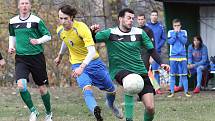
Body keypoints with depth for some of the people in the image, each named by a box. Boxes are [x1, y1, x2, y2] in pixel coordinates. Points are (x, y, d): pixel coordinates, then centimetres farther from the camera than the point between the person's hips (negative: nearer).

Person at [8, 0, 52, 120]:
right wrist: (11, 46, 8)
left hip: (36, 56, -2)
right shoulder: (13, 22, 6)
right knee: (21, 85, -19)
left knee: (42, 88, 5)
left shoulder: (36, 20, -6)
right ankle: (33, 111, 2)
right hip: (21, 58, 2)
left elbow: (48, 36, 0)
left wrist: (38, 41, -18)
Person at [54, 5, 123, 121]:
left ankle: (111, 105, 47)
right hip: (77, 64, 2)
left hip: (93, 61, -2)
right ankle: (96, 111, -52)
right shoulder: (60, 31, -7)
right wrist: (60, 56, 34)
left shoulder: (81, 28, -25)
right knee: (87, 89, -29)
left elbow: (92, 51, -33)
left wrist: (82, 67, -45)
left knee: (111, 90, 13)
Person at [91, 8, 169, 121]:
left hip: (140, 71, 3)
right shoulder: (110, 33, -3)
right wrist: (92, 32, -24)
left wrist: (161, 63, -4)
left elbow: (151, 50, 9)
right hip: (120, 70, -3)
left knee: (150, 107, -8)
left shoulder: (139, 33, 3)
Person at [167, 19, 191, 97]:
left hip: (182, 56, 0)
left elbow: (184, 41, -6)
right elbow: (170, 42, -7)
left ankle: (186, 91, 5)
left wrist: (179, 33, -11)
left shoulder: (184, 32, 7)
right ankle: (172, 92, 7)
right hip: (173, 56, 0)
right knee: (172, 75, 2)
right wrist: (175, 33, -9)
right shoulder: (170, 32, 6)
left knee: (184, 74, 0)